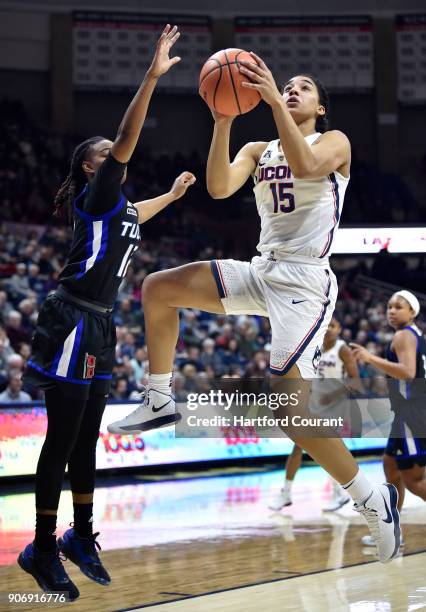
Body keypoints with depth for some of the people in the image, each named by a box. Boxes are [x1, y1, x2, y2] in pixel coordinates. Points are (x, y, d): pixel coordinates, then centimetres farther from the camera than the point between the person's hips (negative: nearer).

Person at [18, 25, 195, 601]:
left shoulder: (122, 207, 18)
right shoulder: (96, 193, -6)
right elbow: (128, 139, -21)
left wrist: (172, 193, 53)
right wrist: (152, 75, -27)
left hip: (99, 328, 9)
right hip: (72, 325, -9)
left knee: (86, 441, 13)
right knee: (62, 441, -6)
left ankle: (81, 537, 22)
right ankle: (42, 549, 1)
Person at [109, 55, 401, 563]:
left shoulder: (334, 142, 0)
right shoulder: (258, 151, 15)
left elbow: (305, 166, -25)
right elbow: (219, 187, -5)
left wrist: (274, 100, -25)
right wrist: (223, 121, -15)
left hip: (305, 280, -7)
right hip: (262, 271, 7)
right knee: (157, 288, -1)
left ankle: (372, 500, -7)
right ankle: (159, 401, 11)